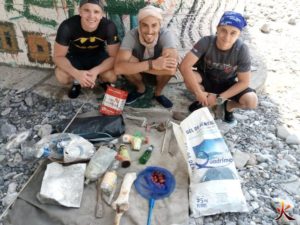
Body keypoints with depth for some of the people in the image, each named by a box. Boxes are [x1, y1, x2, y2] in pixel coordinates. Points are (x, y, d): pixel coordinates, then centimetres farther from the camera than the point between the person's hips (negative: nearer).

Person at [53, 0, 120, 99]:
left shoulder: (109, 27, -29)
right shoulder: (67, 26, -29)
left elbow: (114, 56, -23)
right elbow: (58, 56, -22)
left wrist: (95, 71, -41)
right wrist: (76, 73, -41)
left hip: (98, 56, 0)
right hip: (75, 56, 0)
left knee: (112, 76, -28)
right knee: (61, 76, -27)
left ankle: (104, 82, 11)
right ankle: (76, 82, 10)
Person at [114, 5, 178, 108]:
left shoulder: (166, 34, -30)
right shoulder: (132, 35, -29)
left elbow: (171, 69, -45)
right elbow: (118, 68, -42)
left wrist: (136, 65, -39)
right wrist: (152, 64, -50)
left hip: (159, 73, 0)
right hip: (138, 74, 1)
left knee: (170, 65, -32)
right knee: (128, 61, -30)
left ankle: (158, 92, -1)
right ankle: (140, 89, 1)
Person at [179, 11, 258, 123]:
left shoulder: (242, 50, -25)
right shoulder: (206, 42, -27)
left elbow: (244, 82, -18)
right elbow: (184, 66, -33)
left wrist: (219, 98, -24)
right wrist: (199, 93, -32)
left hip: (227, 84, 0)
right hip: (206, 79, 0)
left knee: (251, 101, -26)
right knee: (189, 78, -33)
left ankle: (229, 105, 10)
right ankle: (204, 100, 1)